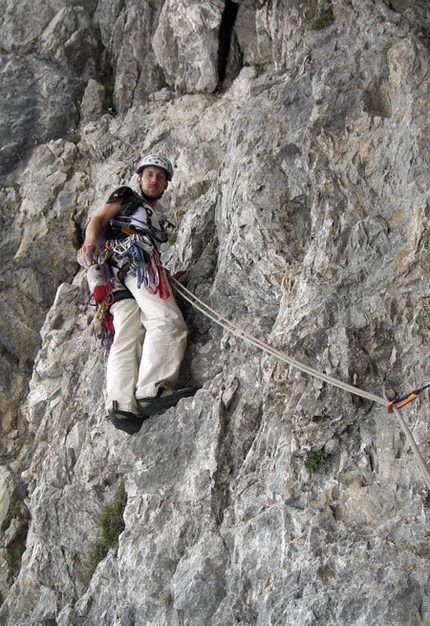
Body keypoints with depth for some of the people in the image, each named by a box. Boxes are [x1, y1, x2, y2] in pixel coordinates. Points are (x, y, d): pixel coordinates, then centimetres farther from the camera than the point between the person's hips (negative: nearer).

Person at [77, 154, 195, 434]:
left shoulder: (160, 221, 42)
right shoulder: (126, 197, 24)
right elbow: (99, 219, 8)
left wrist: (169, 275, 13)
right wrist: (91, 242, -12)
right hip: (130, 252, -7)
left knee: (126, 340, -13)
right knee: (167, 318, -26)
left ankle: (121, 404, -29)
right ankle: (151, 390, -41)